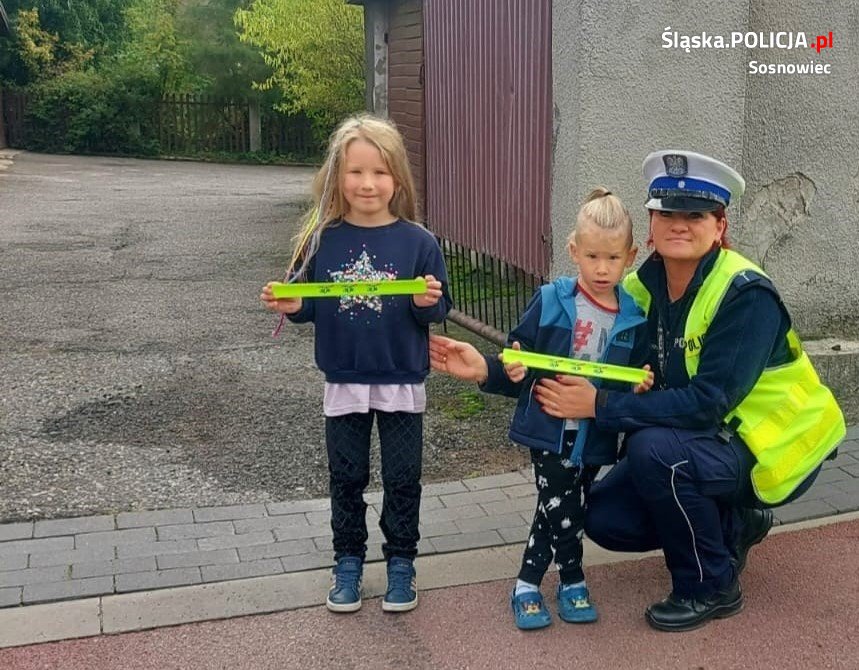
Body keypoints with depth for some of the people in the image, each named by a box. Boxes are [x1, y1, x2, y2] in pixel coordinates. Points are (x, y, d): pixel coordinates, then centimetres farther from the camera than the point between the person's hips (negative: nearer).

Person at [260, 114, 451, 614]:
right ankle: (348, 561, 31)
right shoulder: (323, 239, -4)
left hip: (402, 384, -1)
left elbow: (440, 310, -4)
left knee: (403, 479, 11)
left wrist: (428, 303, -25)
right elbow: (310, 305, 5)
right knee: (347, 478, 14)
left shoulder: (418, 242, -9)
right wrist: (292, 306, -15)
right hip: (344, 382, 2)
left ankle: (401, 562, 29)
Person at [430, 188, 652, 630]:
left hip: (594, 437, 2)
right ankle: (572, 580, 24)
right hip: (548, 428, -2)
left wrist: (641, 388, -13)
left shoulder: (633, 319, -1)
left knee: (555, 509, 11)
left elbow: (634, 382, 9)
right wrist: (489, 371, -20)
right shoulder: (550, 301, -6)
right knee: (561, 507, 0)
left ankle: (528, 585, 28)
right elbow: (520, 362, -2)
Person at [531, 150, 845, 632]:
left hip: (771, 445, -7)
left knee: (654, 449, -31)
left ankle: (712, 588, -8)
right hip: (702, 440, 7)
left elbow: (707, 402, -31)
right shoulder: (644, 287, -5)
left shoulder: (746, 295, -25)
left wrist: (599, 406, -32)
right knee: (606, 520, -5)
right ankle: (733, 525, 19)